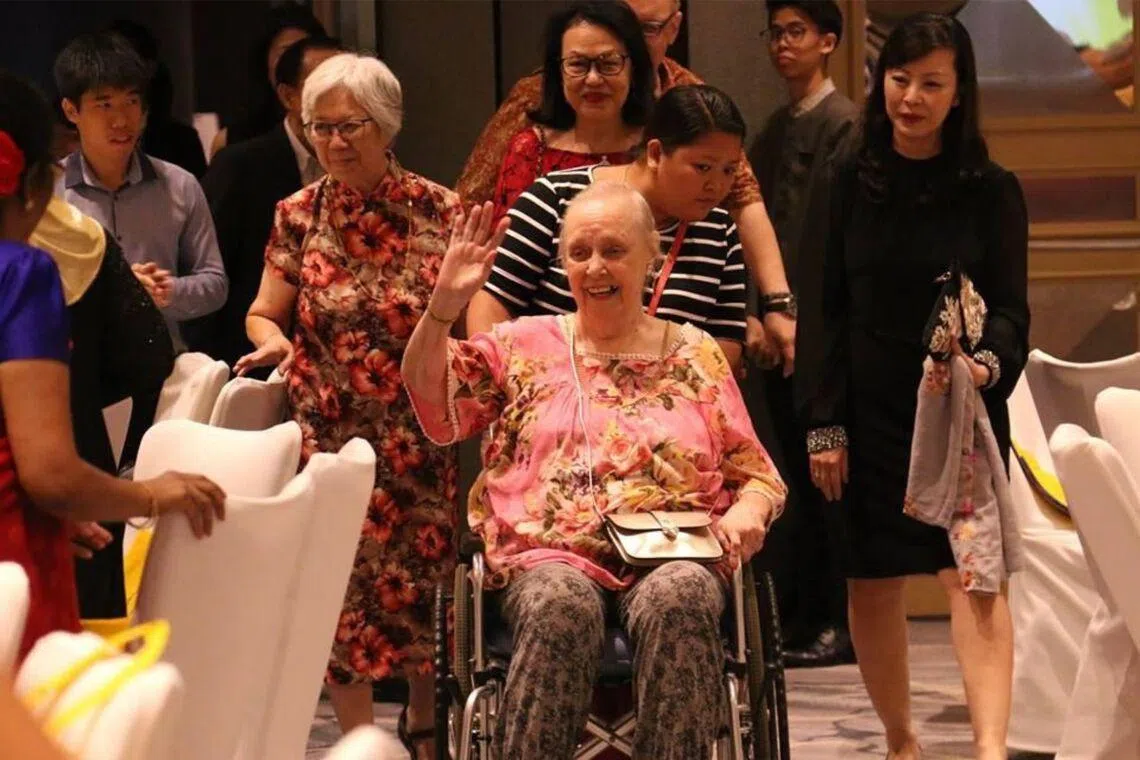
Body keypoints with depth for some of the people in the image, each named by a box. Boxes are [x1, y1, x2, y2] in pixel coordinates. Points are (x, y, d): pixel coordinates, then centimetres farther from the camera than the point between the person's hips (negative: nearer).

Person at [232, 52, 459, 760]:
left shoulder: (439, 210, -2)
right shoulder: (300, 216, 3)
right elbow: (264, 314, 9)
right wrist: (272, 339, -12)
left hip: (422, 440, -1)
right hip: (331, 437, 1)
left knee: (428, 576, 4)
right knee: (345, 584, 1)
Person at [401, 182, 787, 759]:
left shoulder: (695, 355, 19)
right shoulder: (525, 345, 18)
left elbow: (756, 473, 19)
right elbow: (432, 404, 6)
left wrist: (747, 512, -4)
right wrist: (444, 304, -7)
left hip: (672, 557, 1)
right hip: (553, 557, 0)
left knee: (678, 599, -37)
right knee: (561, 603, -38)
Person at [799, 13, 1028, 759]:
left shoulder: (992, 191, 0)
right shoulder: (851, 185, 4)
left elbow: (1010, 308, -2)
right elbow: (829, 312, 5)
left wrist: (990, 363, -25)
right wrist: (825, 425, 0)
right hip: (870, 412, 2)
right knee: (873, 580, 6)